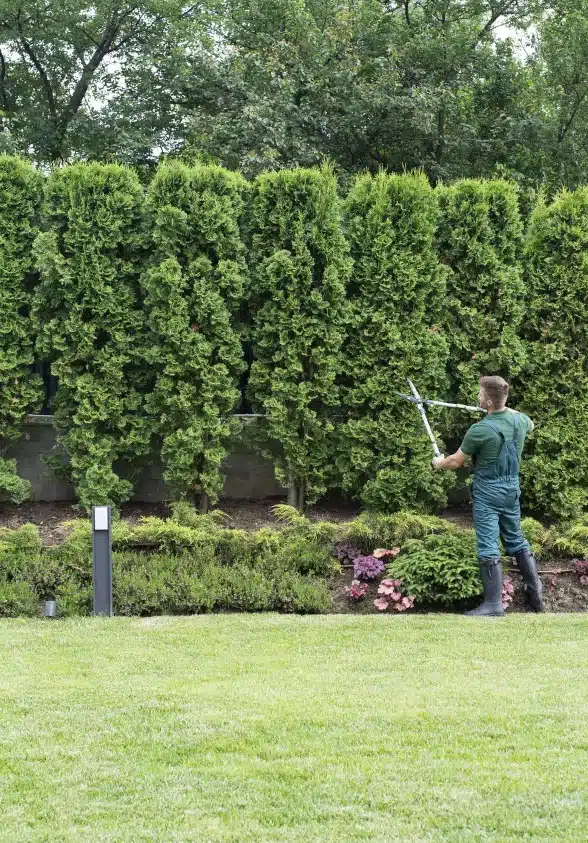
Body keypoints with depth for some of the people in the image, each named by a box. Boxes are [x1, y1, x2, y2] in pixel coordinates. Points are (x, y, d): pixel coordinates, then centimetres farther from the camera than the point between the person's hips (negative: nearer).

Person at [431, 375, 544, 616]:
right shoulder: (519, 420, -2)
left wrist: (440, 463, 14)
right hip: (512, 488, 7)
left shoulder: (480, 430, -21)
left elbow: (456, 461, -7)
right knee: (516, 540, 18)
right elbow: (530, 425, 27)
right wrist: (508, 410, 35)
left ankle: (493, 604, -9)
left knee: (488, 547, -6)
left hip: (487, 492, -6)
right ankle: (535, 592, 18)